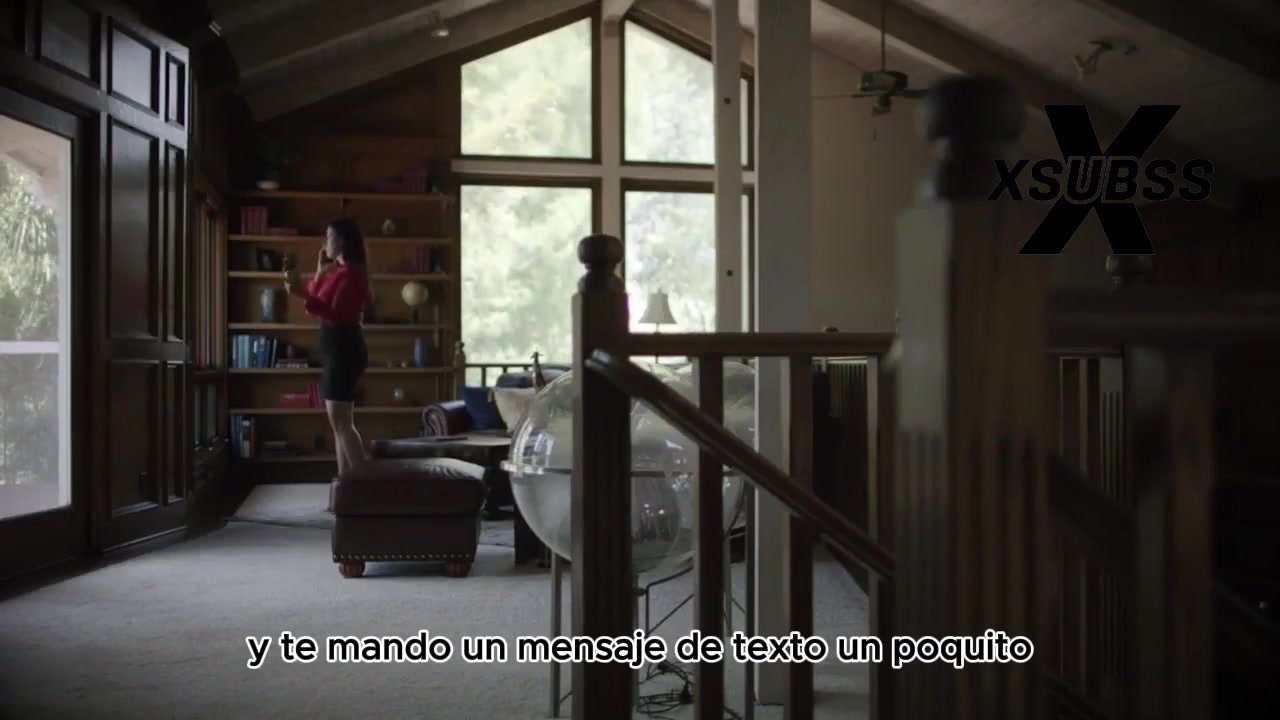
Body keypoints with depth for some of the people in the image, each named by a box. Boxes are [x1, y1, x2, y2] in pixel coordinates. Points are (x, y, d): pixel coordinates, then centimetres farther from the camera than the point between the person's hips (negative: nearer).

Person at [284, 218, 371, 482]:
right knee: (340, 422, 10)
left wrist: (302, 293, -31)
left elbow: (336, 316, -23)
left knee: (341, 422, -12)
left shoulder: (350, 273, -13)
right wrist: (320, 272, 19)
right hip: (338, 352, 11)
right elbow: (322, 304, 23)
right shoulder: (340, 272, 19)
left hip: (344, 351, -11)